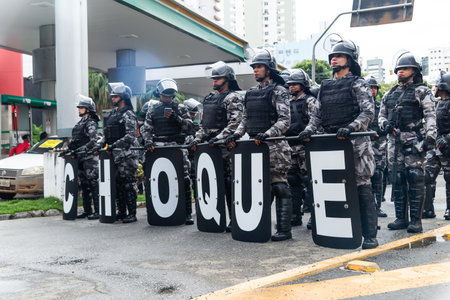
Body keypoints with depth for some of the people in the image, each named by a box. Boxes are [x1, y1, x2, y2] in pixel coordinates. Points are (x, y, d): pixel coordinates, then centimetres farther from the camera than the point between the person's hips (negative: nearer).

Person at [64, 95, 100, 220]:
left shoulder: (91, 123, -8)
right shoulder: (79, 123, 19)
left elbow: (93, 142, -18)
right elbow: (74, 140, 25)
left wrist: (80, 150, -21)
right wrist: (68, 149, 13)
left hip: (89, 158, -9)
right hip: (80, 158, 9)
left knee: (93, 183, -8)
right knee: (84, 184, 11)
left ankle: (98, 211, -6)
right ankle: (87, 210, 18)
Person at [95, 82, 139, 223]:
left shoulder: (128, 115, -8)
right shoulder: (113, 113, 18)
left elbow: (130, 136, -17)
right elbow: (107, 133, 23)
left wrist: (114, 145, -21)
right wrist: (99, 145, 11)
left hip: (126, 155, -8)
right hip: (114, 154, 9)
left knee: (128, 183, -6)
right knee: (117, 183, 11)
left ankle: (132, 214, -1)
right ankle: (121, 212, 20)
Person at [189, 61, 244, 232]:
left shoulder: (233, 98, -4)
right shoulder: (210, 98, 21)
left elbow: (235, 123, -15)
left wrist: (218, 138, -23)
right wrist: (198, 138, 10)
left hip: (225, 147, -8)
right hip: (209, 146, 8)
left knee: (228, 181, -7)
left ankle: (234, 219, -2)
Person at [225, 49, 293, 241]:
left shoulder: (278, 91, -4)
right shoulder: (251, 93, 18)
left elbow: (285, 120, -12)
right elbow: (245, 119, 21)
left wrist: (266, 134, -25)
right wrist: (236, 135, 5)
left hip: (274, 146, -7)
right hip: (254, 146, 7)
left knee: (279, 187, -4)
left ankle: (284, 229, 0)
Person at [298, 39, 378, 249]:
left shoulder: (358, 84, 1)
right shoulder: (325, 87, 18)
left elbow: (368, 113, -9)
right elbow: (317, 114, 16)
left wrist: (350, 127, -25)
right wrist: (309, 130, -3)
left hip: (355, 143, -5)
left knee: (362, 189, -4)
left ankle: (369, 235, 1)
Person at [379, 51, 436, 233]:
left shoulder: (422, 91, 4)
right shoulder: (389, 94, 19)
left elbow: (430, 116, -6)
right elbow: (381, 115, 23)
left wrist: (430, 137, -18)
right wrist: (385, 124, 0)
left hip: (414, 141, -5)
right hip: (394, 141, 5)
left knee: (415, 179, -7)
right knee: (397, 180, 5)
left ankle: (416, 220, -1)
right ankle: (401, 218, 13)